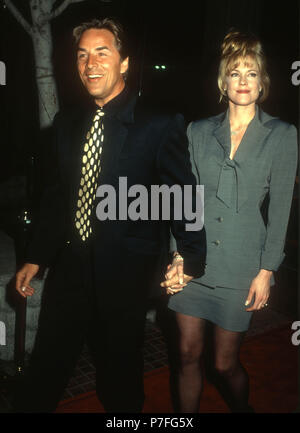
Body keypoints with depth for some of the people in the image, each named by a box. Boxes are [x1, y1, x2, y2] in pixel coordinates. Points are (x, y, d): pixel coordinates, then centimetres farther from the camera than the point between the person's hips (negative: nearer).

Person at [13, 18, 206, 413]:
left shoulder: (161, 126, -10)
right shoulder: (66, 123, 6)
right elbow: (55, 197, 12)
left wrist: (190, 261, -3)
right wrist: (36, 258, 12)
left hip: (126, 275, -4)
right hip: (69, 267, 5)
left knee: (119, 383, 15)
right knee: (43, 371, 15)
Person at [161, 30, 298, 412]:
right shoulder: (198, 132, 6)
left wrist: (266, 271, -5)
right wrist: (178, 256, -4)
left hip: (240, 265, -2)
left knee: (225, 363, 8)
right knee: (189, 355, 9)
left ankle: (242, 408, 39)